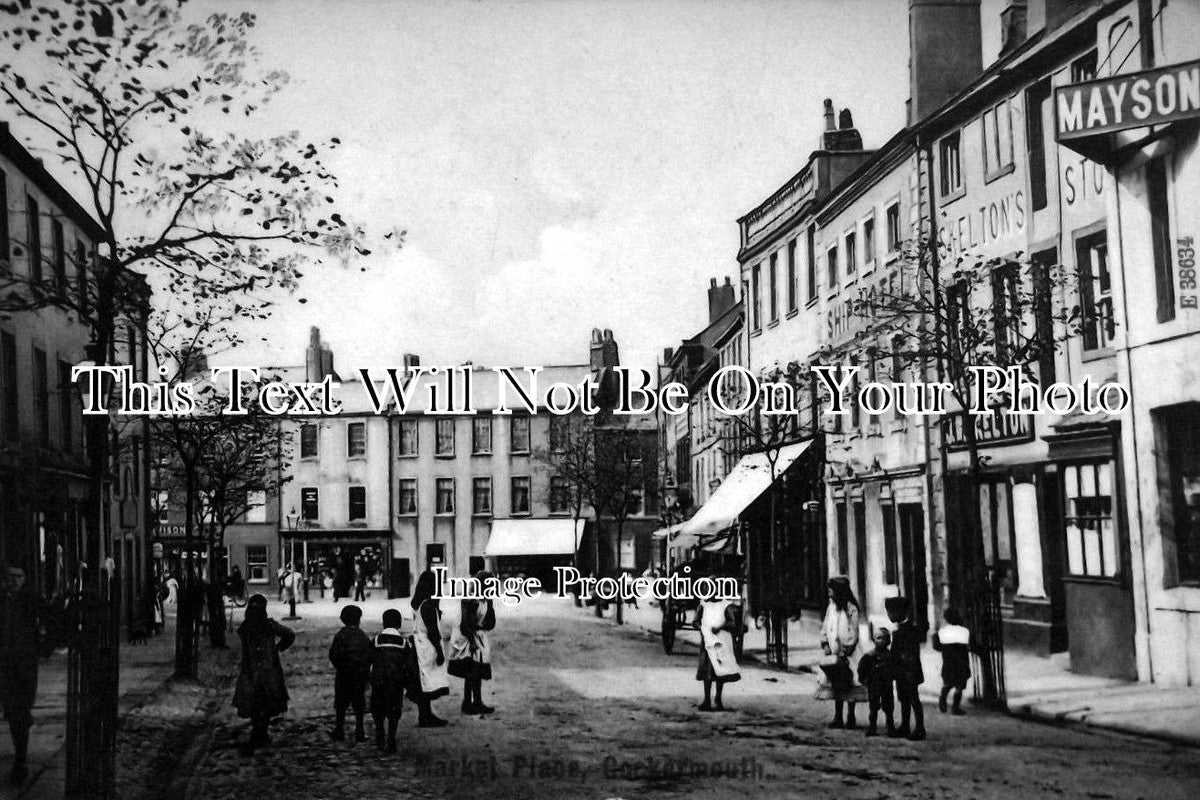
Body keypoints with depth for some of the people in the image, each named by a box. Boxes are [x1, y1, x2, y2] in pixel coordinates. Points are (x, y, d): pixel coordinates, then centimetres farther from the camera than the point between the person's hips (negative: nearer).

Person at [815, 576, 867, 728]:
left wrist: (844, 652, -15)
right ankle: (838, 718, 13)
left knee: (848, 686, -3)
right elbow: (825, 627, 14)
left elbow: (852, 633, -13)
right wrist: (825, 644, 1)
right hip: (834, 653, 6)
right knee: (836, 685, 7)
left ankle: (850, 718, 4)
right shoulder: (831, 607, 8)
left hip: (847, 653, -6)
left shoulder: (851, 609, -11)